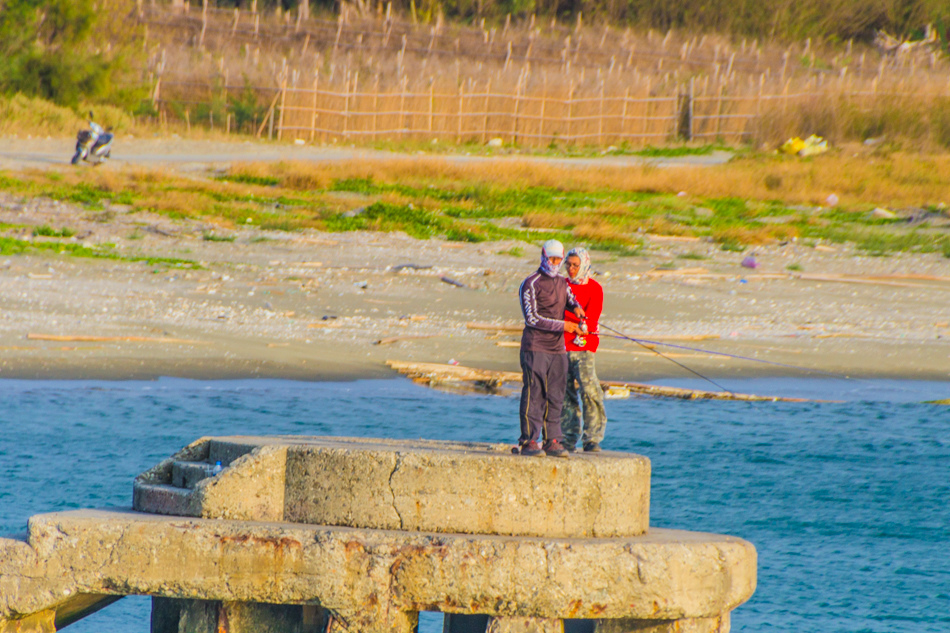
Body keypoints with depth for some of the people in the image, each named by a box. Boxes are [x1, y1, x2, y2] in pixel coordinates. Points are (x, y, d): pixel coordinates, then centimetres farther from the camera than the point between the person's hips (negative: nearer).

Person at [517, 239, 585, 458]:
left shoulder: (562, 282, 14)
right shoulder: (531, 284, -8)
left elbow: (570, 299, 34)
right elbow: (532, 318, -13)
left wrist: (576, 307, 9)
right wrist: (562, 325, -16)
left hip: (558, 348, 7)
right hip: (535, 347, -7)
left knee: (555, 397, 5)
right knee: (534, 394, -8)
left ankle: (552, 441, 9)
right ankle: (528, 442, -7)